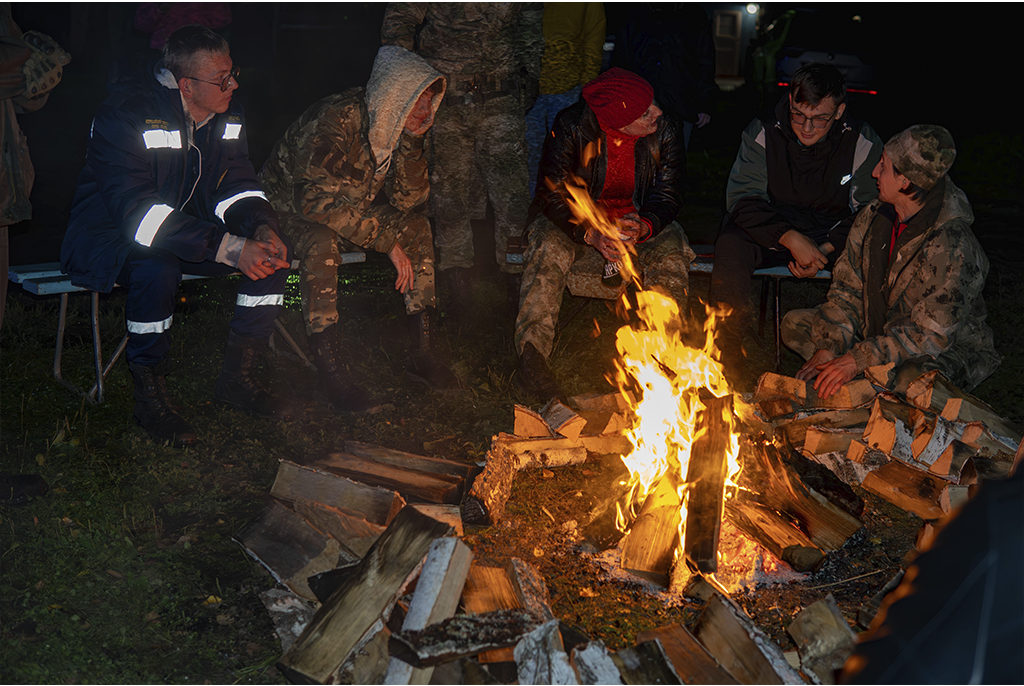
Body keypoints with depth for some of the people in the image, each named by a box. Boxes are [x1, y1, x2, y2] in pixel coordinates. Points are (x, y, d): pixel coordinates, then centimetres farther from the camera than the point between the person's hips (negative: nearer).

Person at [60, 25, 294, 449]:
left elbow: (236, 185, 3)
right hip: (111, 236, -7)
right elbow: (135, 209, -33)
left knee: (275, 251, -12)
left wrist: (262, 228, -22)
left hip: (191, 231, 7)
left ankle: (237, 379, -2)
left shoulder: (227, 115, -2)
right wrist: (228, 247, -40)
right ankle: (150, 395, -20)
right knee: (157, 268, -40)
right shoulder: (127, 111, -25)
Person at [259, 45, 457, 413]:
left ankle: (421, 353, -9)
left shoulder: (400, 127, -8)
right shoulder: (336, 120, -31)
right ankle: (330, 373, -34)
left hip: (349, 210, 7)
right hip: (288, 209, -7)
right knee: (321, 242, -38)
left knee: (418, 227, -10)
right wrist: (385, 240, -34)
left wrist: (411, 141, -22)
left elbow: (409, 200, -7)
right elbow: (315, 198, -36)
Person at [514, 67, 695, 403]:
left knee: (671, 252, -30)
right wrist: (591, 234, -35)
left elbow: (668, 196, -8)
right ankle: (531, 357, -36)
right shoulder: (572, 127, -20)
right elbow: (553, 194, -18)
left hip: (640, 223, 2)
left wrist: (644, 227, -32)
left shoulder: (665, 130, -13)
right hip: (577, 222, -2)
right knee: (550, 248, -33)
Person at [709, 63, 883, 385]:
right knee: (731, 246, -33)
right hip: (768, 231, 0)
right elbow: (742, 199, -13)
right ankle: (727, 366, -24)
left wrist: (827, 249, -21)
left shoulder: (863, 143, -9)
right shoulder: (762, 133, -10)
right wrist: (789, 238, -27)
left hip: (831, 237, 1)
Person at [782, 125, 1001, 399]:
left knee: (911, 379, -41)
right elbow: (847, 290, 1)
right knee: (794, 324, -2)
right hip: (879, 330, 7)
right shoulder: (872, 217, -5)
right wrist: (828, 347, -14)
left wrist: (858, 360, -32)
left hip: (949, 348, -7)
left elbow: (931, 334, -29)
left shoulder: (952, 245, -29)